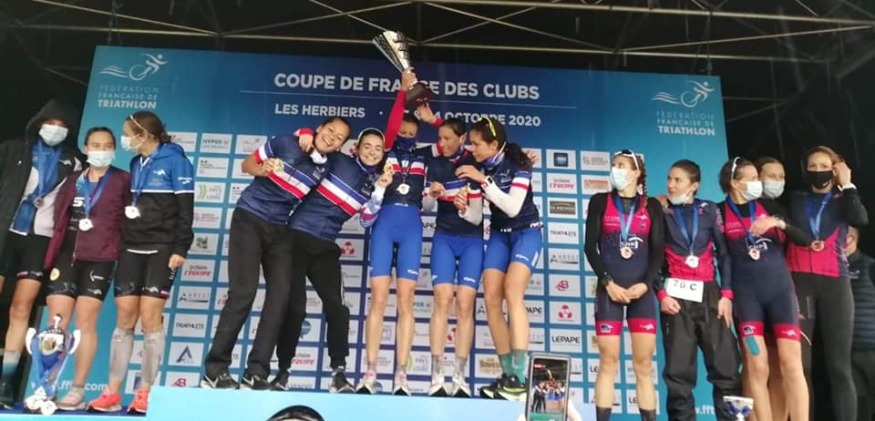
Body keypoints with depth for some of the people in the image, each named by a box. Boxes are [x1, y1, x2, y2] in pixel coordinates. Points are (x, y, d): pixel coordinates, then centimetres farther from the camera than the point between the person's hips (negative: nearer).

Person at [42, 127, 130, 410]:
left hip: (99, 258, -3)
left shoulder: (122, 180, 3)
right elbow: (59, 216, 12)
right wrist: (53, 253, 6)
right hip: (66, 255, 3)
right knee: (56, 322, -1)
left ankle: (78, 390, 5)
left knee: (85, 322, -3)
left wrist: (122, 251, -7)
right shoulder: (74, 179, 14)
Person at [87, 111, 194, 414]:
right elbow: (129, 204, 21)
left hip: (162, 250, -6)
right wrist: (120, 243, 18)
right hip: (131, 248, 6)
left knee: (150, 317, -6)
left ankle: (145, 392, 3)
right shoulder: (135, 163, 16)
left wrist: (180, 248, -15)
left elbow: (185, 208, -9)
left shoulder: (175, 161, -5)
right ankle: (112, 392, 9)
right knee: (124, 318, 4)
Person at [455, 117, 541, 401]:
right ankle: (508, 375, -2)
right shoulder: (479, 169, -1)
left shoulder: (518, 164, -13)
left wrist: (484, 180, -28)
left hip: (526, 233, -5)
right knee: (491, 298, -9)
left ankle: (520, 377, -24)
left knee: (512, 293, -24)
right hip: (499, 234, 5)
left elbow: (513, 208, -23)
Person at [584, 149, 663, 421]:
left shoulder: (652, 206, 10)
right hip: (609, 289, -1)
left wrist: (645, 283, -10)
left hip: (642, 290, 1)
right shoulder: (600, 201, 6)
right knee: (608, 361, -2)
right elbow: (590, 246, 0)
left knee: (644, 364, 2)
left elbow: (658, 250, 5)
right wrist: (607, 282, -10)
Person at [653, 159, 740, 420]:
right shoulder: (662, 213, 7)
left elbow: (725, 253, 6)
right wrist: (661, 294, -8)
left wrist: (726, 294, -3)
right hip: (676, 294, -1)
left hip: (709, 293, 1)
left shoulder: (710, 211, 10)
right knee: (678, 370, -1)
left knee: (725, 365, -3)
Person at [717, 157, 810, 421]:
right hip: (746, 293, -2)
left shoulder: (768, 206, 8)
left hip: (780, 287, 2)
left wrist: (779, 223, -12)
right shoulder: (720, 213, 1)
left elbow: (805, 239, 3)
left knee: (792, 364, -4)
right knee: (757, 367, -3)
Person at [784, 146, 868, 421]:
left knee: (838, 364, -4)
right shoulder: (796, 200, 15)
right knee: (799, 362, -4)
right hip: (799, 282, 0)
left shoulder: (842, 201, 15)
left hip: (834, 283, 0)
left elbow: (861, 220, -8)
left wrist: (846, 185, -2)